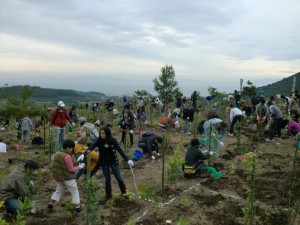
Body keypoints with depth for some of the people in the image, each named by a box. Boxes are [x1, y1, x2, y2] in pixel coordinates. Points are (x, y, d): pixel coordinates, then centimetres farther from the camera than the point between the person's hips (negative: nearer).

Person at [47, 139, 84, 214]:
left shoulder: (57, 154, 2)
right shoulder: (67, 156, -22)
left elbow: (52, 165, 10)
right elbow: (71, 169, -18)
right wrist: (79, 167, -6)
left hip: (59, 178, 7)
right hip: (68, 178, -7)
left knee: (58, 191, 24)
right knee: (75, 192, 6)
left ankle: (50, 206, 27)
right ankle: (77, 208, 9)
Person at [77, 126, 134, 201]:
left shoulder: (113, 140, -15)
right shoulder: (99, 141, -12)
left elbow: (120, 150, -15)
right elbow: (91, 147, -22)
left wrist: (128, 160, -22)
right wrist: (83, 154, -40)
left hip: (113, 161, -1)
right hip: (104, 163, 1)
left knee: (119, 178, 3)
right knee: (107, 179, 7)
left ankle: (124, 193, 23)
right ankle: (108, 195, 26)